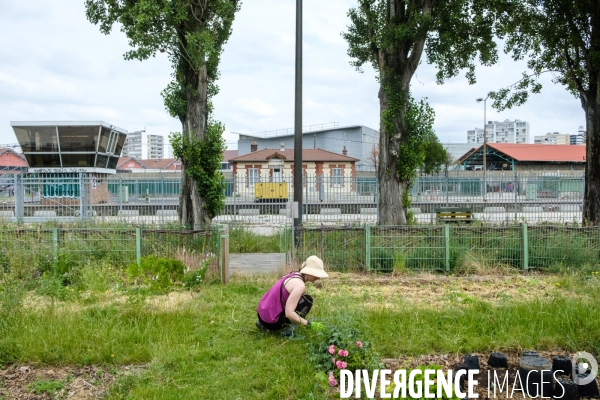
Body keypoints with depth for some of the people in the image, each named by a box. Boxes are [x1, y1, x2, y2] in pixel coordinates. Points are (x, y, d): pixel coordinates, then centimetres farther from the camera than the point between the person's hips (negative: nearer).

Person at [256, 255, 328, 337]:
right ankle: (289, 332, -5)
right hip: (271, 320, -8)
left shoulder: (295, 275, 8)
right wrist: (309, 324, -16)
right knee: (307, 300, -6)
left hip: (263, 314, 8)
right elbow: (289, 313, -26)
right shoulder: (300, 285, -19)